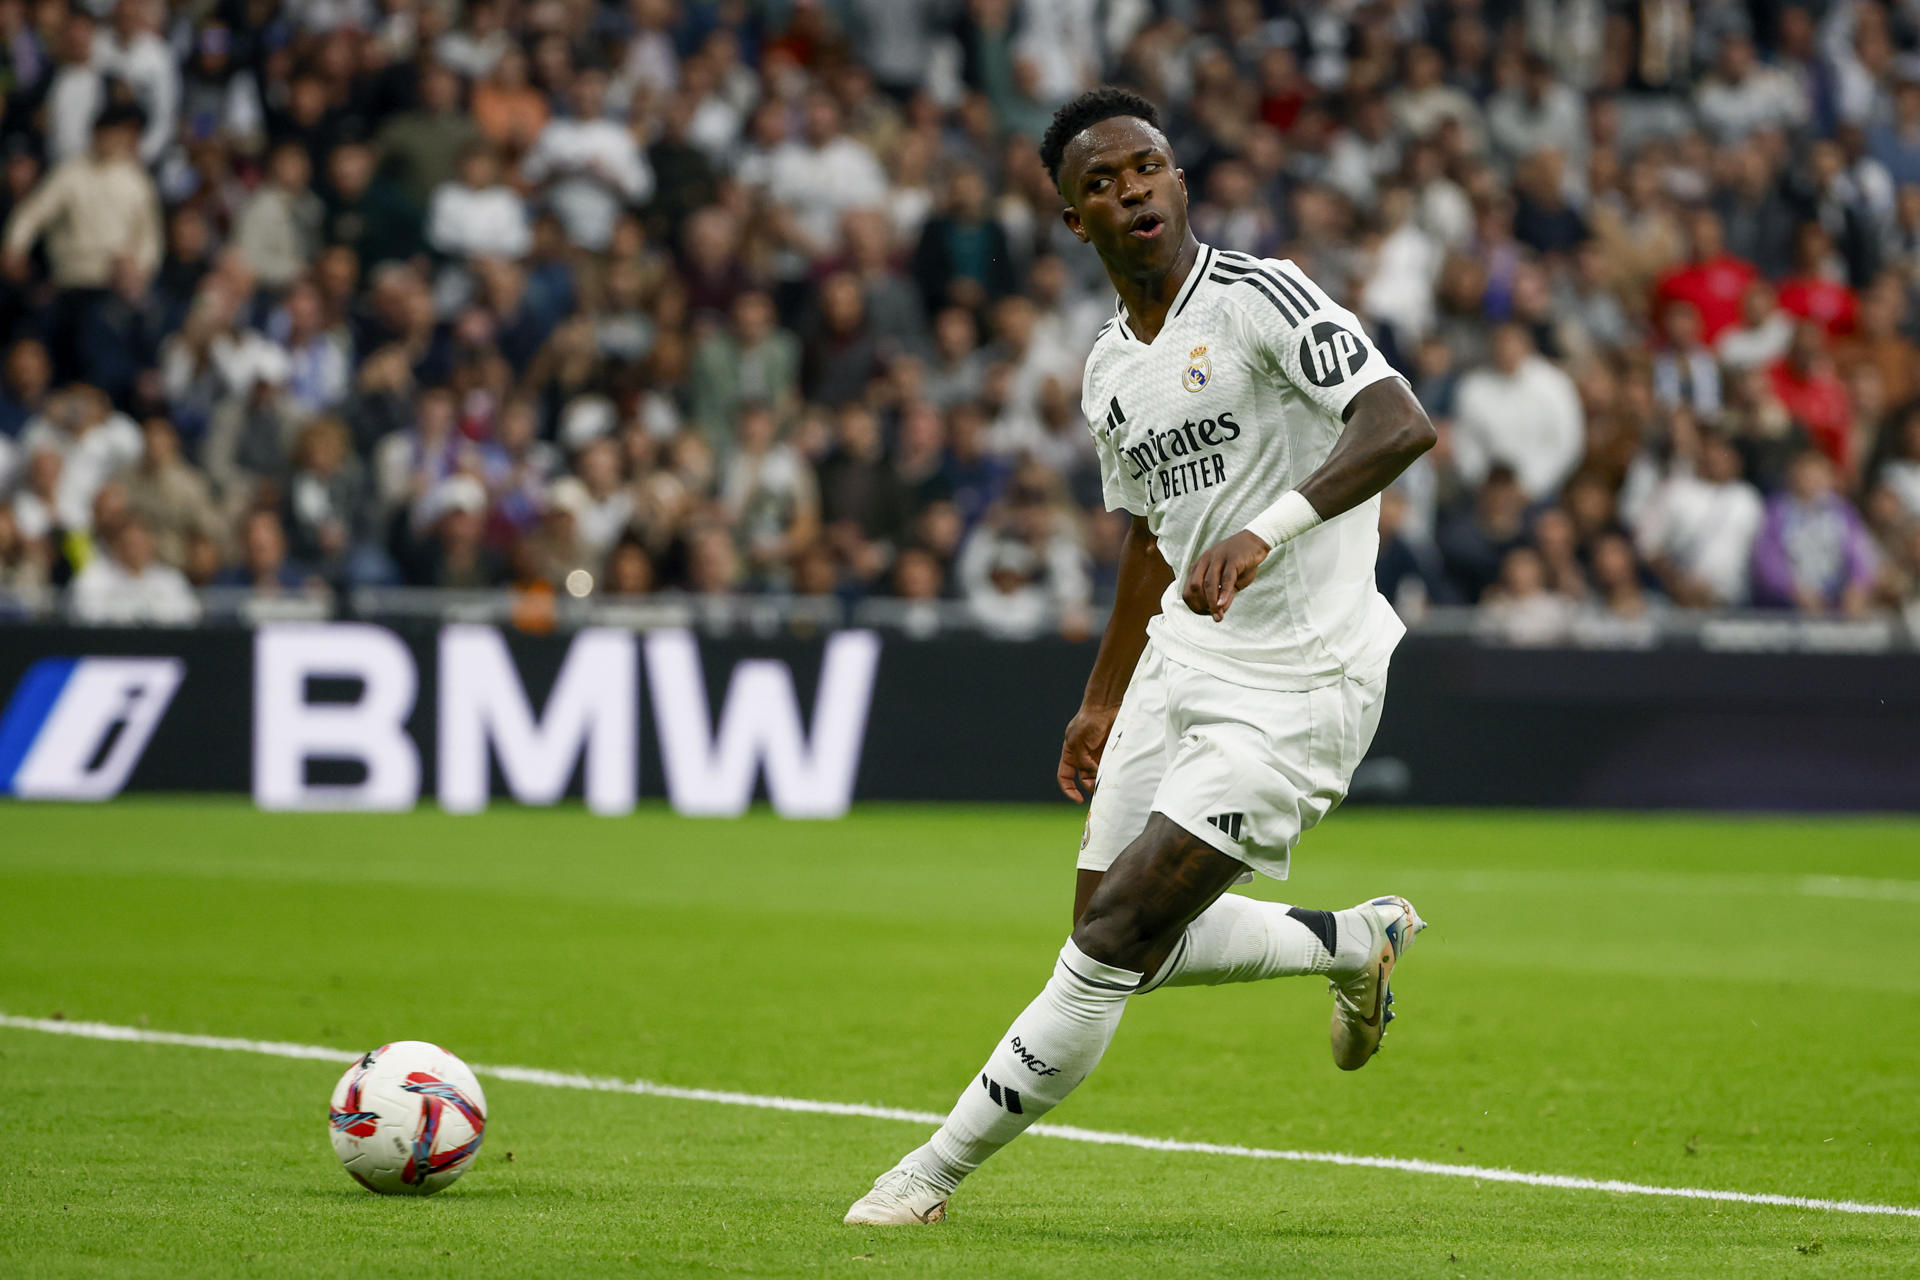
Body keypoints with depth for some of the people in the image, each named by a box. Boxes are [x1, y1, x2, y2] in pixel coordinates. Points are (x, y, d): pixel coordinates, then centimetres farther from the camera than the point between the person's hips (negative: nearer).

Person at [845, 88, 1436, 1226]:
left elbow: (1402, 425, -28)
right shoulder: (1111, 372, 9)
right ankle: (1358, 942, 35)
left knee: (1118, 931, -11)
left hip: (1297, 685, -9)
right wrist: (1103, 701, 29)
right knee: (1123, 940, 12)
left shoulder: (1261, 298, -16)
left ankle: (941, 1169, 2)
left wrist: (1268, 530, -40)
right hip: (1180, 663, 9)